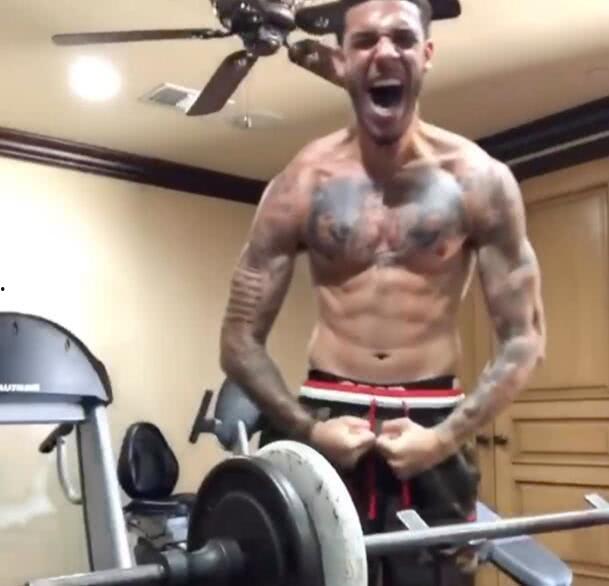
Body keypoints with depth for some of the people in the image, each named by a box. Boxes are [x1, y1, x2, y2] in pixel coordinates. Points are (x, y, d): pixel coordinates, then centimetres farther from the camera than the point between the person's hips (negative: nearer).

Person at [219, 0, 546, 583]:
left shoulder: (478, 180, -3)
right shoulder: (299, 185, -2)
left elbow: (524, 338, -2)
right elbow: (239, 340, 0)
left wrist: (446, 436, -14)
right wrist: (307, 428, -13)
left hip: (435, 427, 0)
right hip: (326, 422, 0)